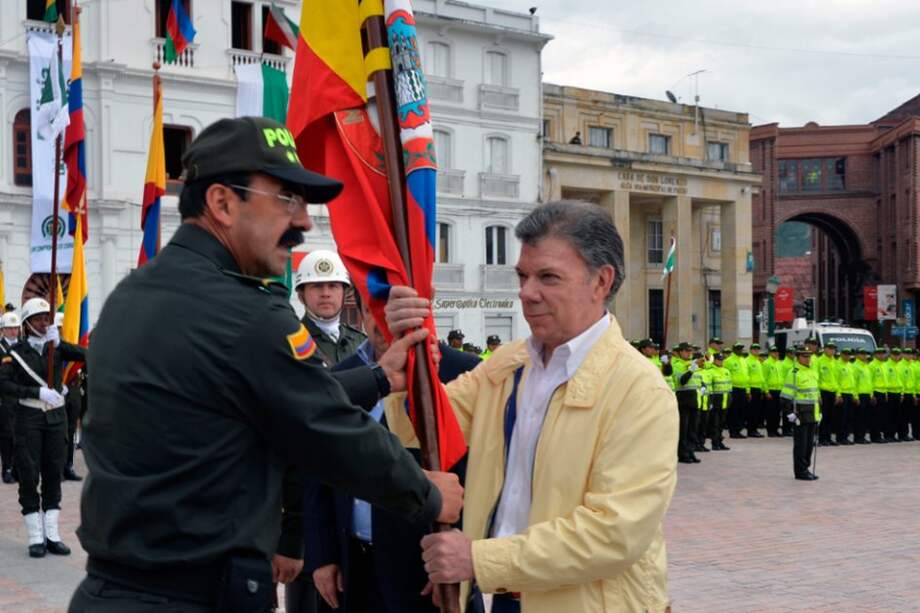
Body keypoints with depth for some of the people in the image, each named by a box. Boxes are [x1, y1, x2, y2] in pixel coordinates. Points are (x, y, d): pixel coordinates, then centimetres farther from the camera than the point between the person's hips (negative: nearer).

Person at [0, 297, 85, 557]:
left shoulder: (58, 347, 4)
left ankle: (52, 536, 13)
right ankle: (36, 538, 7)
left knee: (54, 476, 6)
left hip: (56, 417, 3)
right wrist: (38, 392, -20)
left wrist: (56, 342, -27)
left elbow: (83, 354, -14)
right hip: (29, 419, -3)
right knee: (29, 477, -1)